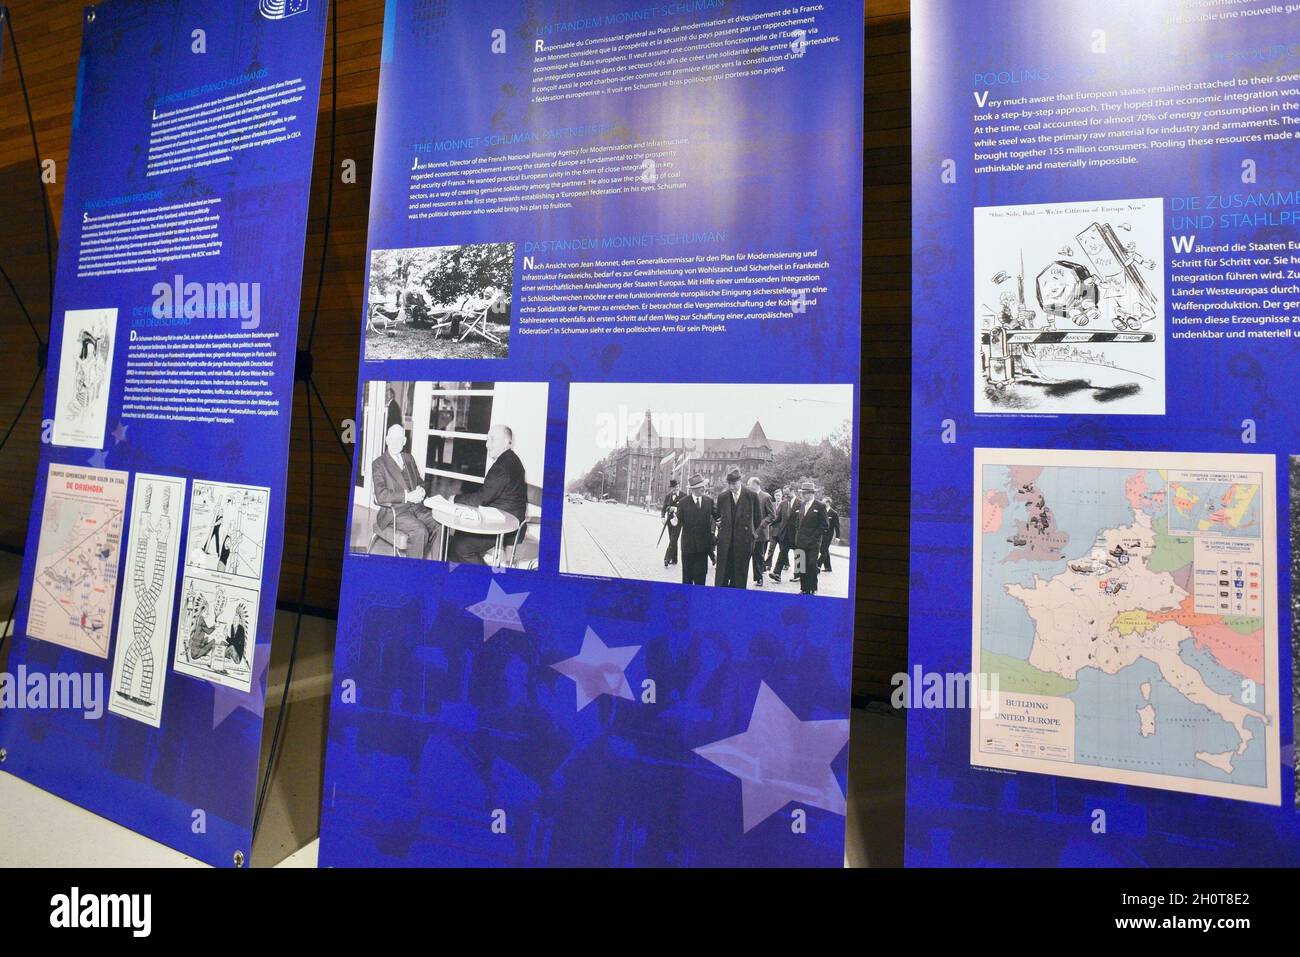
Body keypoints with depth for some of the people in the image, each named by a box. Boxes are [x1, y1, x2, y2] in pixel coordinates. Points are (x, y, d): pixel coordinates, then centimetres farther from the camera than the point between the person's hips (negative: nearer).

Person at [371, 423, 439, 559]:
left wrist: (421, 490, -1)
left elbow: (420, 481, 24)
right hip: (395, 511, -5)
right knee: (420, 531, -32)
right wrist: (407, 496, -21)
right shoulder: (379, 464, -1)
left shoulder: (409, 458, 18)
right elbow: (380, 495, -12)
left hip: (416, 507, 6)